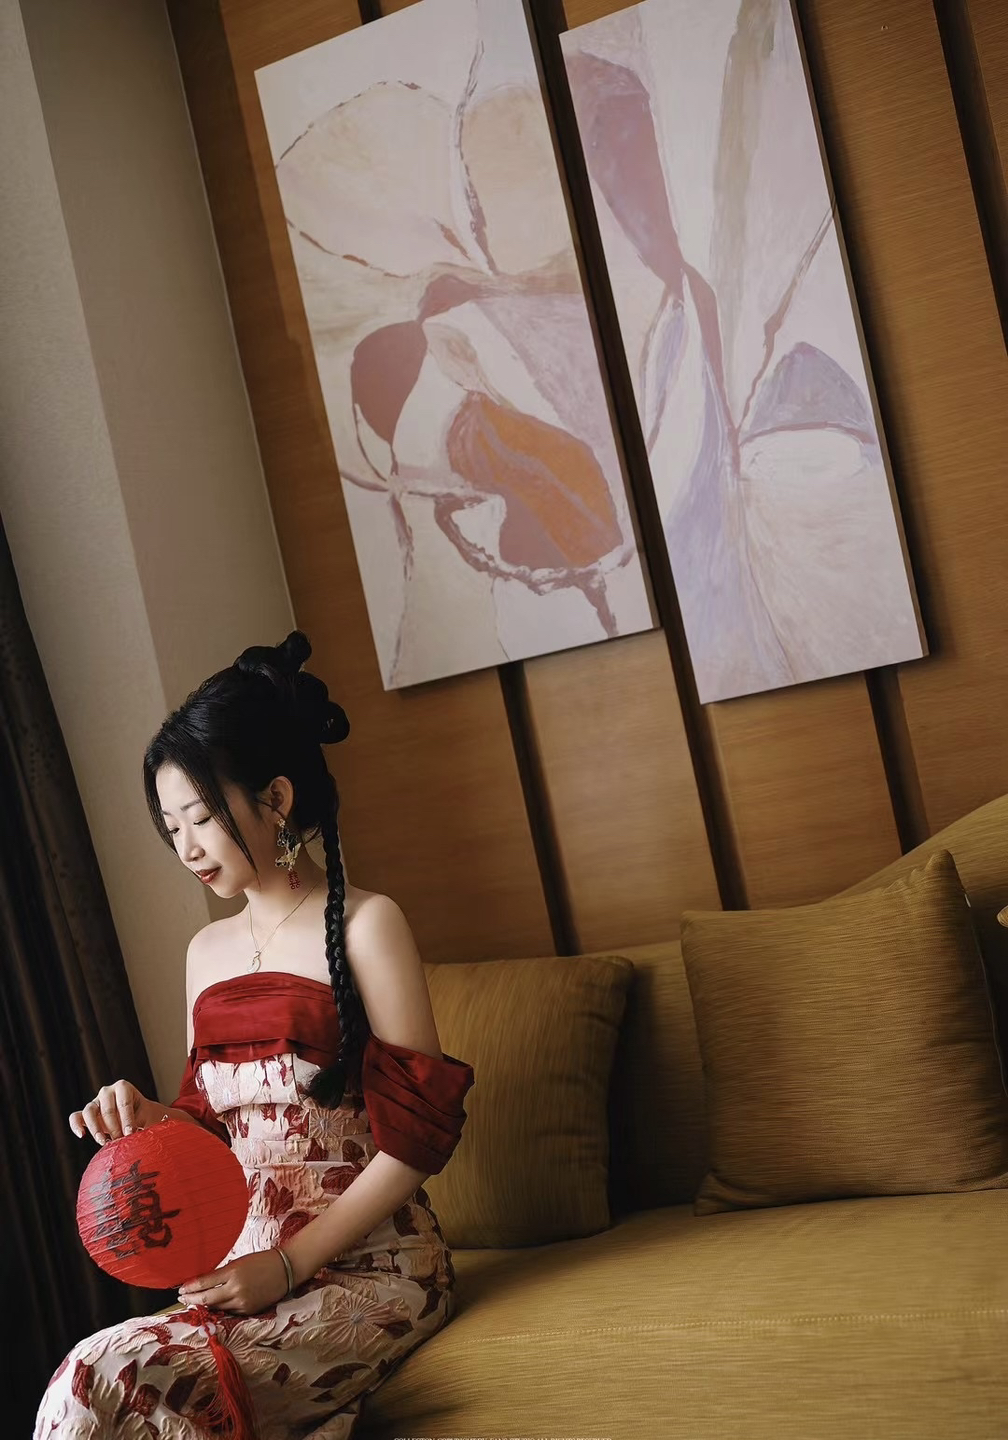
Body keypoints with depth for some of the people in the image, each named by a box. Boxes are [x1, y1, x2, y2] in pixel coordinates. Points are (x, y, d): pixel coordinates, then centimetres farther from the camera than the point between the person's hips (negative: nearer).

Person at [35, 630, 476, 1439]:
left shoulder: (364, 925, -4)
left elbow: (417, 1135, -8)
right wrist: (150, 1120, 1)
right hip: (243, 1265, 5)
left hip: (366, 1266, -5)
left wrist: (289, 1263, -12)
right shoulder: (208, 951, 16)